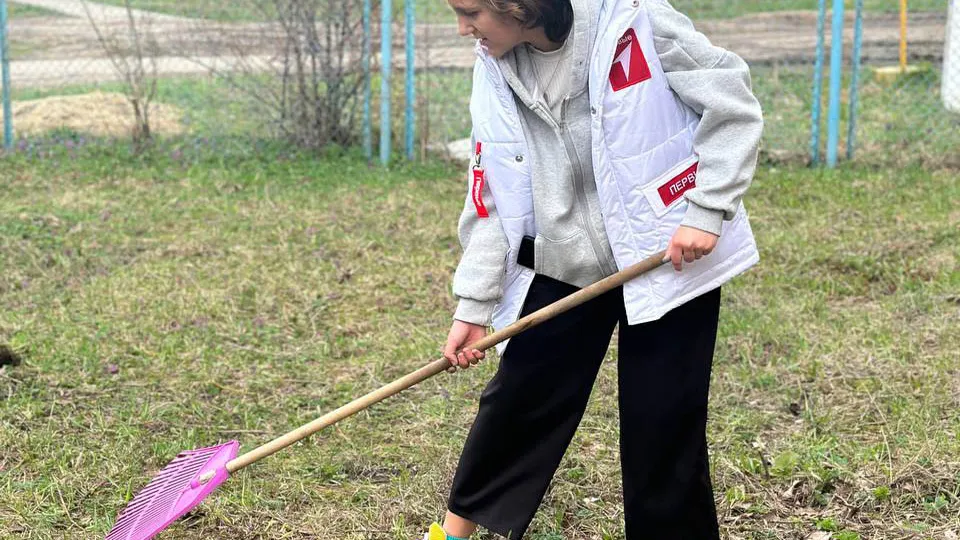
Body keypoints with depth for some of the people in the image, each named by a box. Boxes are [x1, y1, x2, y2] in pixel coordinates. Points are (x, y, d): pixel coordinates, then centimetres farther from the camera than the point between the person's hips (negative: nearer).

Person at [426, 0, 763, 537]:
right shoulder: (496, 72, -2)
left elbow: (733, 103, -13)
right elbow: (491, 195, 2)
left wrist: (707, 211, -17)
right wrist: (473, 305, 1)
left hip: (668, 258, -4)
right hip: (561, 270, 5)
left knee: (666, 421, 1)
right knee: (516, 401, 11)